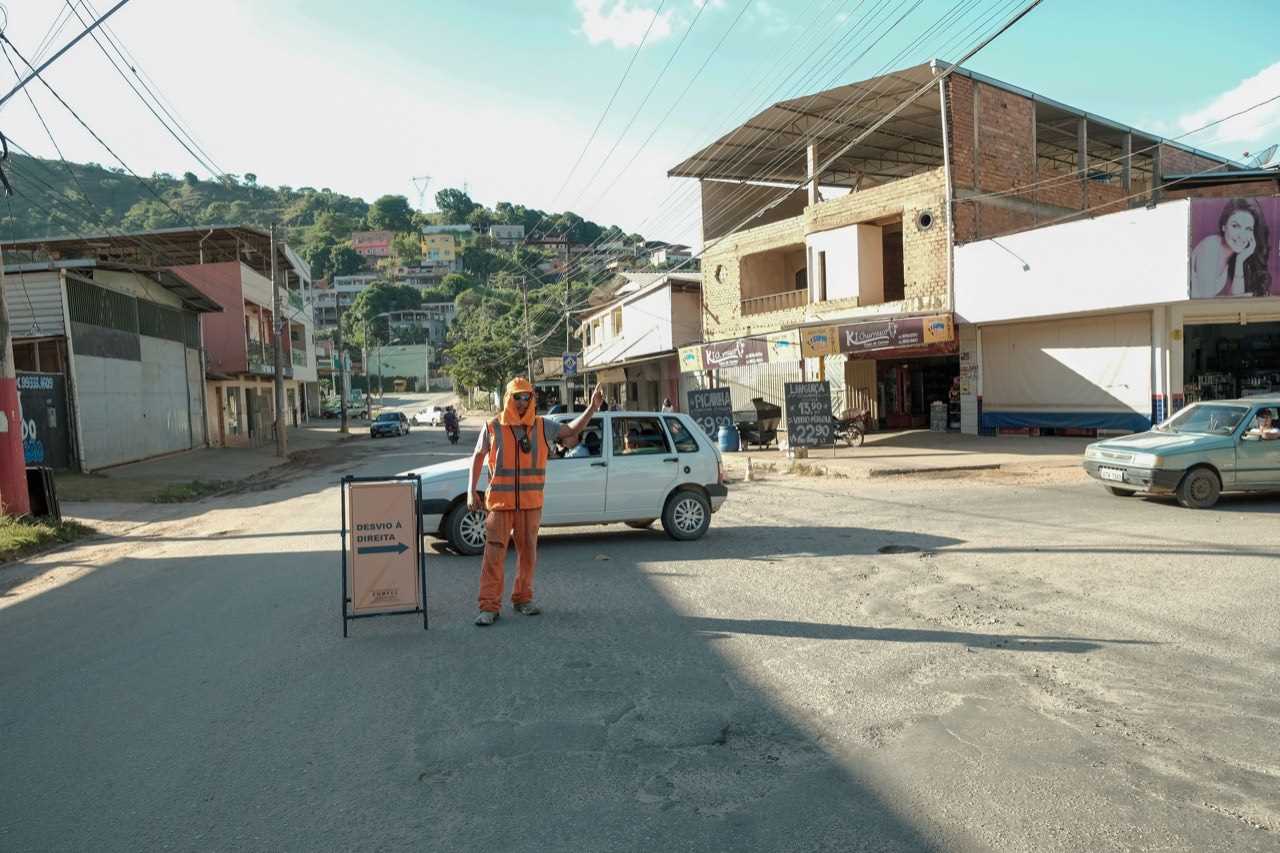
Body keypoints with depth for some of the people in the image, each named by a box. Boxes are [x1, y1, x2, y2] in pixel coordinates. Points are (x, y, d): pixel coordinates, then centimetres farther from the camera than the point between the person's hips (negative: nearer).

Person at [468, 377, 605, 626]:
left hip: (531, 502, 3)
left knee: (528, 551, 11)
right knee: (494, 554, -4)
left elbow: (572, 429, 5)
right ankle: (489, 606, 1)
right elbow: (477, 458, 5)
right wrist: (472, 491, -1)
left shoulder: (541, 426, 5)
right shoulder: (493, 427, 0)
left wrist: (592, 408, -9)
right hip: (500, 501, -3)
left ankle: (522, 598, 26)